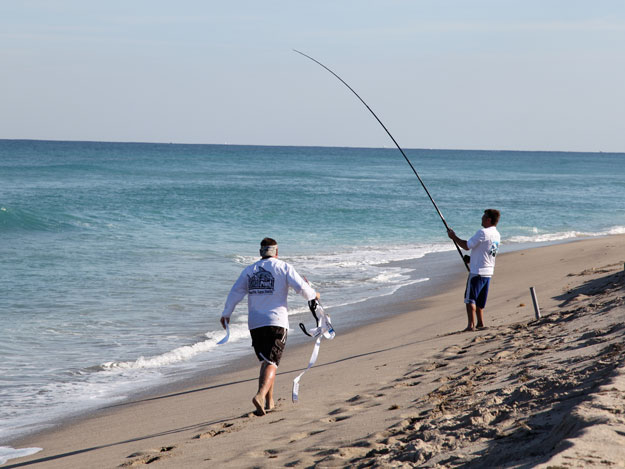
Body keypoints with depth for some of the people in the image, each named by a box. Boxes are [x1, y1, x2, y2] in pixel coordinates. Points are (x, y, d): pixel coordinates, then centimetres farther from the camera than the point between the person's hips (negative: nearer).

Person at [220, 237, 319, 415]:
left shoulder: (249, 270, 12)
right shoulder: (284, 267, 2)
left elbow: (235, 292, 6)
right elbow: (302, 287, -4)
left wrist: (226, 314, 13)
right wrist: (313, 295, 16)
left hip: (255, 323, 4)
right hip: (276, 321, -4)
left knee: (265, 361, 17)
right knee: (271, 363, -8)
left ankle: (269, 401, 17)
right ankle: (261, 395, -30)